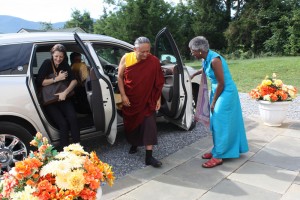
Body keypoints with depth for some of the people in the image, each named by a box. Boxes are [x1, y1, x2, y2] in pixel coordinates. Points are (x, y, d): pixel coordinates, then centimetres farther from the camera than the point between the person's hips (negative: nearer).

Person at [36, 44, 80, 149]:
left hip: (63, 98, 3)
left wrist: (65, 92, -19)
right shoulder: (47, 63, -2)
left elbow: (74, 80, -4)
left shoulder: (65, 65, 8)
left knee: (73, 118, -25)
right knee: (63, 123, -24)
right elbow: (39, 82, -11)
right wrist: (57, 79, -14)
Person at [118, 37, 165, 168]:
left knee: (149, 125, -8)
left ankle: (149, 157, -3)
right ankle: (134, 145, 43)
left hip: (147, 100, -2)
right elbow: (120, 77, -2)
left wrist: (158, 99, -4)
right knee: (131, 123, 17)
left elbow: (158, 82, -5)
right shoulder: (126, 58, -10)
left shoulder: (154, 61, -13)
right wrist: (123, 95, -8)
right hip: (130, 99, 2)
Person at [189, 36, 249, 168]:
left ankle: (218, 156, 5)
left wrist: (213, 102, -13)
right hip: (217, 91, 9)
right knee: (215, 122, 14)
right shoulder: (206, 59, 1)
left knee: (220, 123, -4)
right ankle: (217, 150, 27)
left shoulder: (214, 60, -25)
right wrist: (194, 74, 38)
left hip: (226, 93, -9)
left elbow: (221, 83, -21)